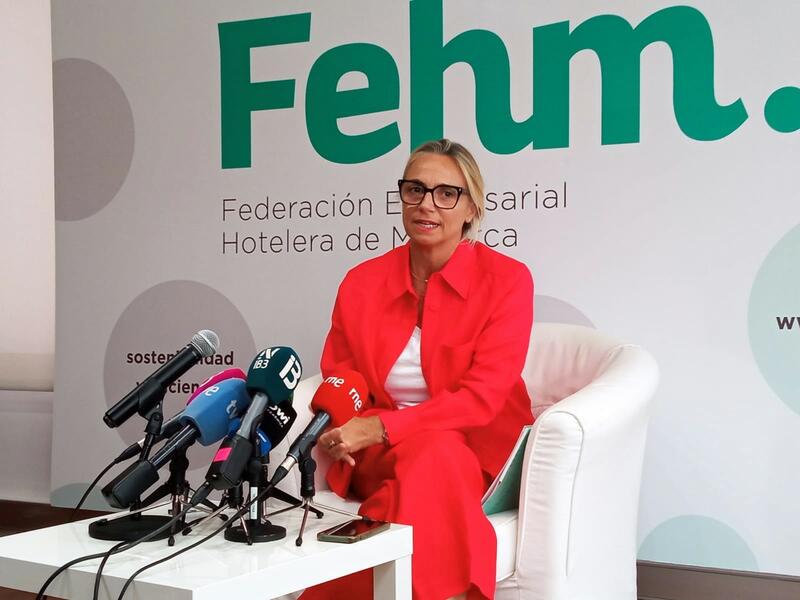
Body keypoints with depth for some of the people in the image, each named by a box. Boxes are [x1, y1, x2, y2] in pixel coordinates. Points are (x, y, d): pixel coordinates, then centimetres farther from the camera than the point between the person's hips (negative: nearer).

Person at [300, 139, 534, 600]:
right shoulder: (362, 282, 3)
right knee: (427, 458, -32)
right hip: (382, 455, 2)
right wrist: (339, 428, -16)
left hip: (478, 448, -2)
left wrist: (382, 427, -24)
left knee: (434, 457, -35)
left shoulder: (507, 279, -8)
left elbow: (482, 396, -15)